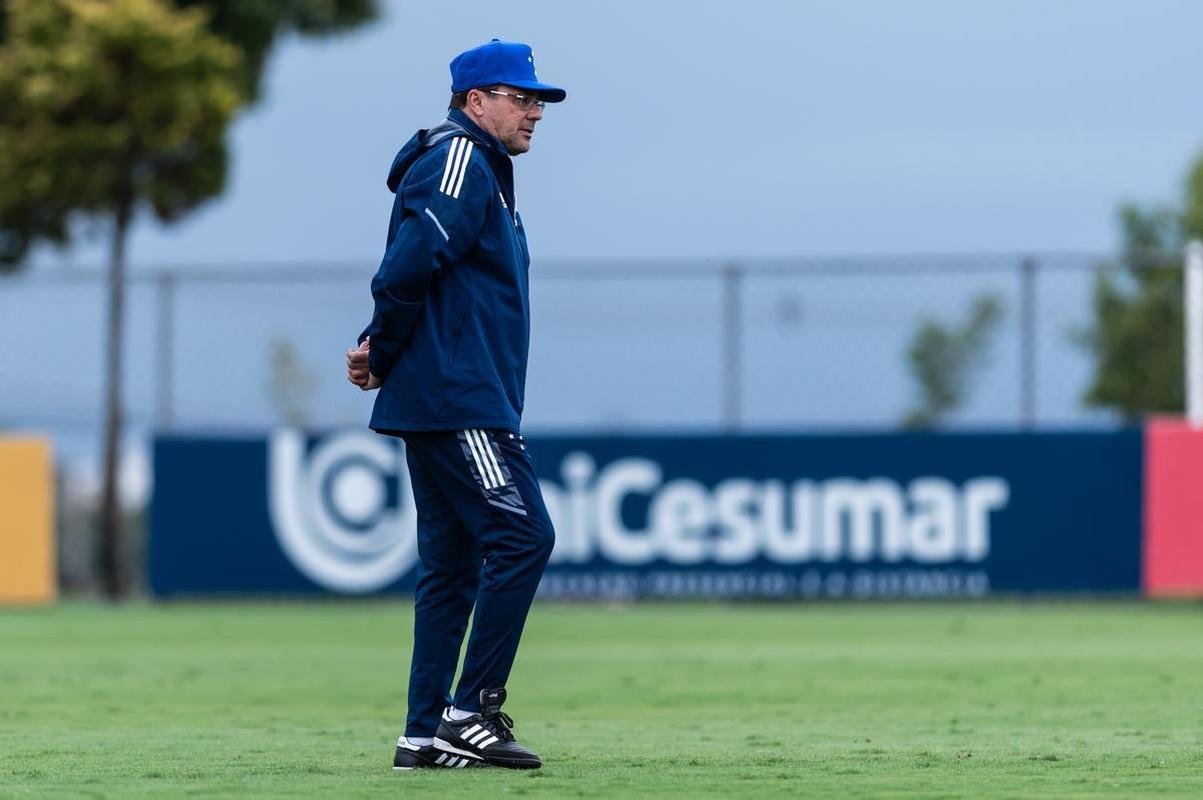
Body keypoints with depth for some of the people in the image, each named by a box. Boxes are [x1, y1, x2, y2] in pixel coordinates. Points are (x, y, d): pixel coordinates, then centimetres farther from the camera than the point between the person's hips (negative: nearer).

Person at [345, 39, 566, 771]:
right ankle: (473, 710, -10)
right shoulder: (459, 162, -9)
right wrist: (385, 353, -6)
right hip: (458, 401, -10)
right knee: (521, 536, -12)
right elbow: (409, 266, -20)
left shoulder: (483, 169, 23)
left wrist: (382, 352, 1)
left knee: (453, 562, 8)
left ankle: (428, 733, 8)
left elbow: (407, 277, 18)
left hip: (459, 402, 10)